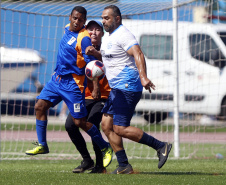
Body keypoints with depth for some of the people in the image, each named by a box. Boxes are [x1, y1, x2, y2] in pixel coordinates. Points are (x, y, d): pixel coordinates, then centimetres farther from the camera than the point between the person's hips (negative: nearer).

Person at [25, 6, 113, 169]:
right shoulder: (68, 30, 8)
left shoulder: (84, 38, -17)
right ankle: (42, 145, 10)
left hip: (73, 83, -8)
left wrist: (96, 87, -26)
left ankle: (105, 148, 10)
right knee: (40, 106, 1)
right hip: (58, 78, 8)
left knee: (79, 121, -5)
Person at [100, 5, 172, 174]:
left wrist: (143, 77, -42)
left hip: (128, 88, -10)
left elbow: (138, 55, -28)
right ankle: (124, 166, 8)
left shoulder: (123, 35, -15)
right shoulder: (108, 36, 16)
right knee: (106, 125, 5)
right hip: (116, 89, 10)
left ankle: (161, 147, -7)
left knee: (120, 128, -14)